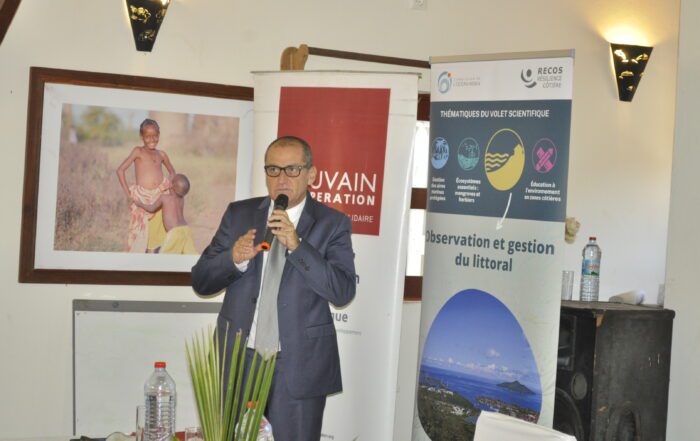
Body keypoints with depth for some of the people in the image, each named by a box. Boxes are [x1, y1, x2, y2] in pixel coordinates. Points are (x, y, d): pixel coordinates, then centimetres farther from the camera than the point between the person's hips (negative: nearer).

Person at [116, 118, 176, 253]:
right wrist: (128, 194, -9)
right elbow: (120, 170, -5)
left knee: (155, 235, 6)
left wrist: (170, 184, 8)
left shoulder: (161, 154, 14)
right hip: (142, 199, -4)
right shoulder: (138, 151, 2)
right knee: (139, 235, -4)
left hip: (160, 197, 4)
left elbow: (172, 171, 30)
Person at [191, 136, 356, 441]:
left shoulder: (332, 223, -1)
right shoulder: (239, 214, 7)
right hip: (237, 361, 3)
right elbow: (200, 282, 4)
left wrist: (296, 245, -22)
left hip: (298, 368, -2)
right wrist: (233, 258, -16)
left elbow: (343, 292, -13)